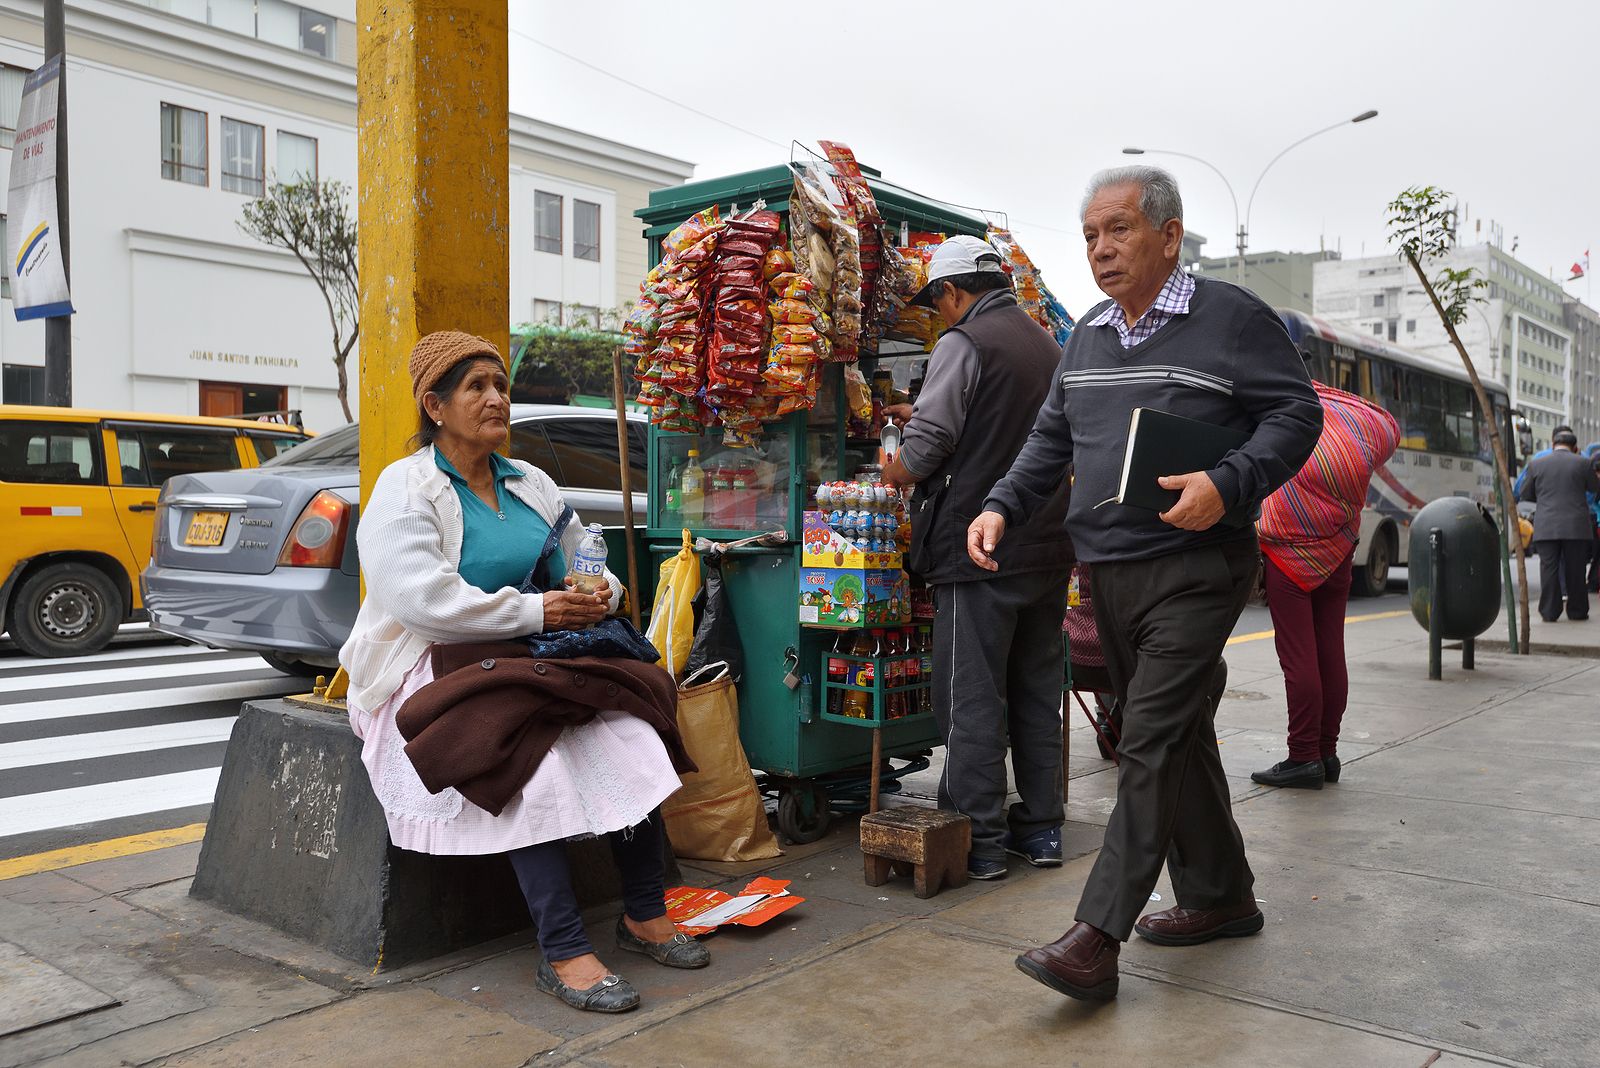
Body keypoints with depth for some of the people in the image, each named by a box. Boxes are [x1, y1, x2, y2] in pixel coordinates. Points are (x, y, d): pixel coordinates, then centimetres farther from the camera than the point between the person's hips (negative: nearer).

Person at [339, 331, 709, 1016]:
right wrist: (535, 611, -21)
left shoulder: (530, 484, 17)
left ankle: (644, 914, -6)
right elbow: (425, 598, -20)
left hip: (532, 660, 6)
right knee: (533, 759, -32)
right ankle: (563, 952, -23)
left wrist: (601, 593, -3)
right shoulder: (405, 489, -5)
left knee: (630, 733, -18)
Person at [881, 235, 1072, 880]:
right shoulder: (1047, 345, 17)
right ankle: (1041, 827, 21)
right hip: (1048, 547, 8)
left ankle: (978, 840, 3)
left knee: (972, 697, -1)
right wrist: (920, 417, 27)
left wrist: (894, 472, 4)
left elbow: (928, 442, -17)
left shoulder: (964, 343, -9)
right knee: (1036, 691, 14)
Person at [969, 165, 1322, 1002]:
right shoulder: (1087, 336, 16)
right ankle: (1220, 897, 31)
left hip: (1193, 569, -7)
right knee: (1177, 739, 15)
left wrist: (1227, 485, -22)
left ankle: (1097, 938, -8)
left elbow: (1296, 413, -6)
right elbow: (1051, 438, 19)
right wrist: (1003, 506, 4)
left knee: (1150, 745, -10)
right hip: (1108, 572, 7)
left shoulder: (1230, 317, -4)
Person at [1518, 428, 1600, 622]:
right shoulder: (1583, 463, 0)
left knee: (1549, 569, 2)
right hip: (1576, 527, 0)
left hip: (1546, 528, 0)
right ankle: (1577, 612, 14)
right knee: (1576, 570, 7)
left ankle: (1549, 612, 2)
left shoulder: (1536, 464, 2)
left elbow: (1525, 494, 10)